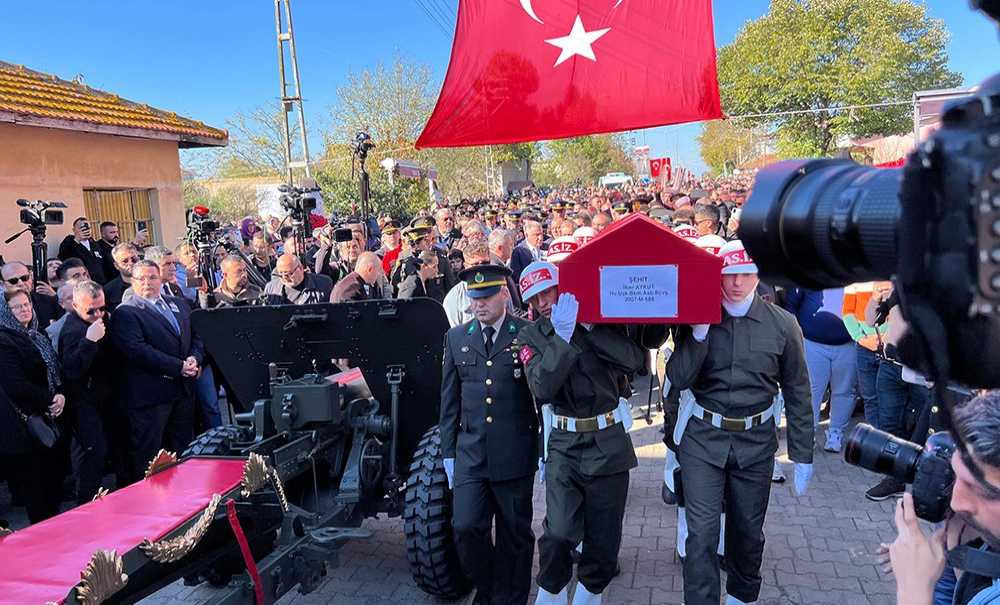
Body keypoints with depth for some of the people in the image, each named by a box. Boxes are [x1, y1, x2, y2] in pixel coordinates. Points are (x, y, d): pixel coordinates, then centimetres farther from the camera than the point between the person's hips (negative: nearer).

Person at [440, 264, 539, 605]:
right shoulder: (456, 338, 7)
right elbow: (449, 400, 10)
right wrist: (448, 451, 9)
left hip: (515, 456, -2)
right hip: (470, 454, 3)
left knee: (514, 535, 10)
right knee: (466, 527, -2)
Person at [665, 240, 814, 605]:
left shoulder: (782, 324, -5)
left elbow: (797, 394, 2)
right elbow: (678, 380, -11)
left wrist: (802, 455, 3)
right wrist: (699, 334, -22)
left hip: (756, 441, 1)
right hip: (703, 437, -1)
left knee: (748, 530, 17)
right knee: (701, 532, -3)